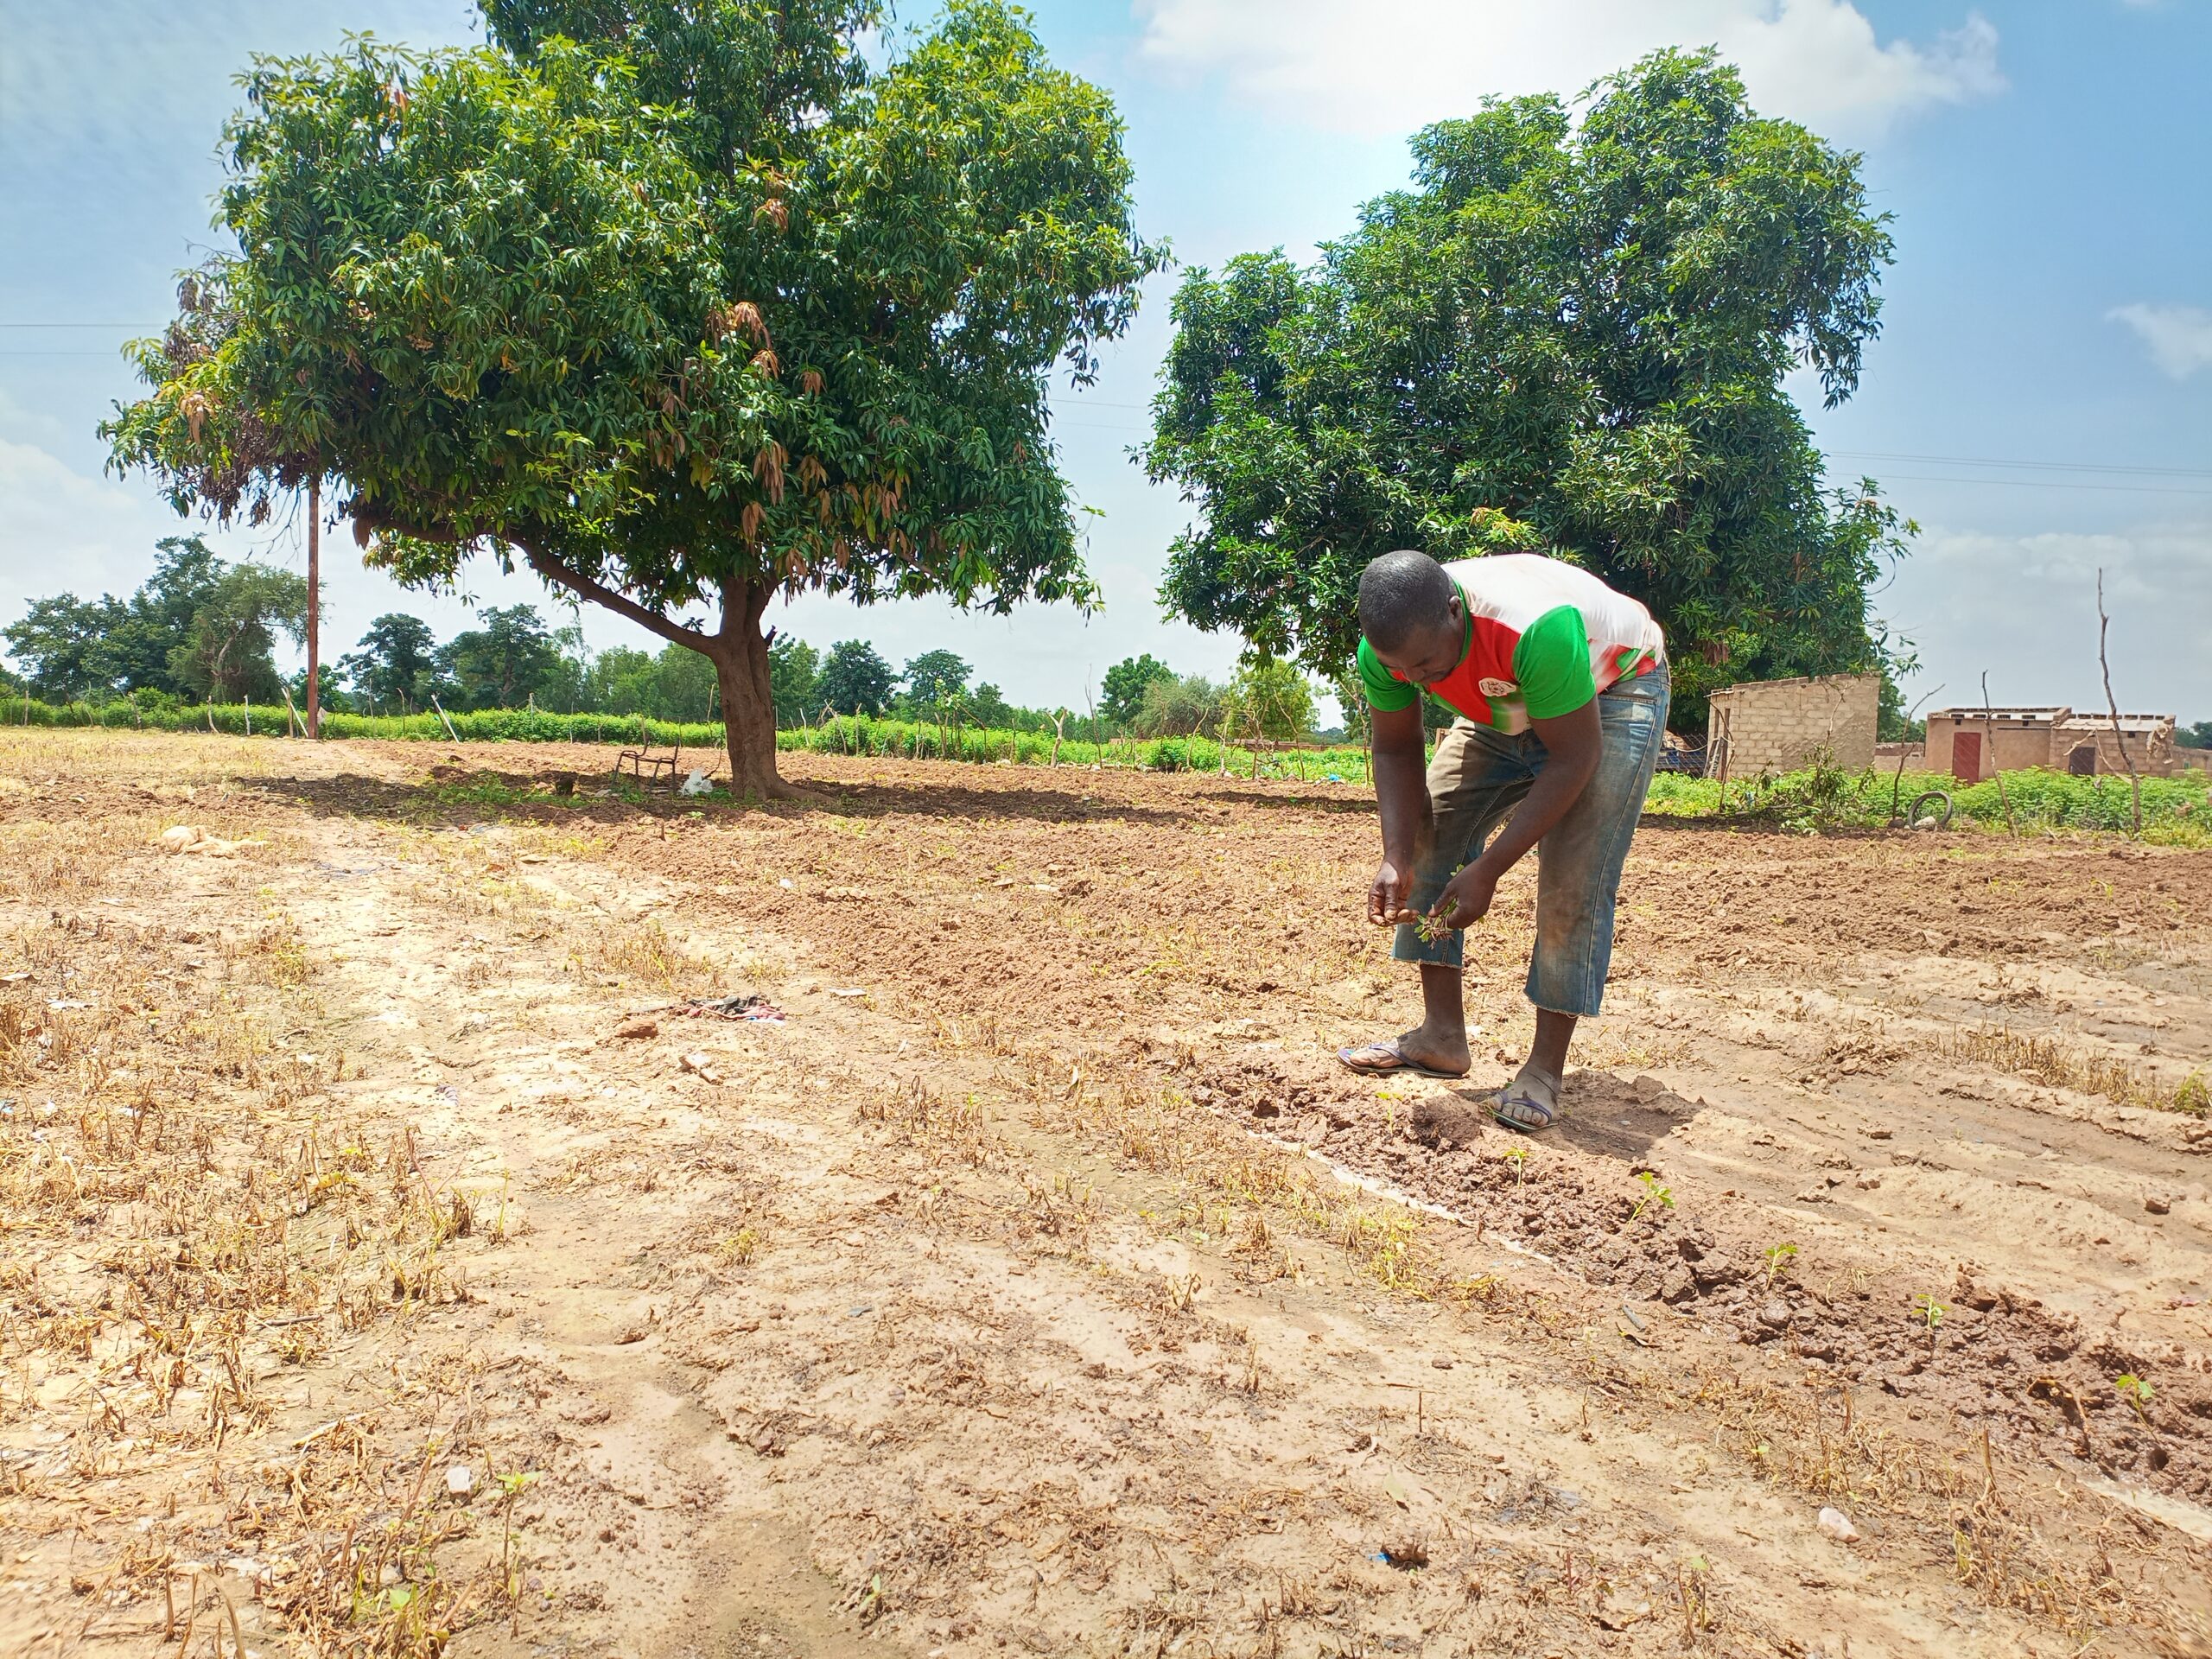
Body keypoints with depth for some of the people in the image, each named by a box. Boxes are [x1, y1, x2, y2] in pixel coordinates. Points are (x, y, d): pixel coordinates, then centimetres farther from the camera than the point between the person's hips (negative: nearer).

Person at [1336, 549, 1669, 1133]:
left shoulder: (1536, 626, -43)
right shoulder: (1387, 647, -25)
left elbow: (1574, 758, -34)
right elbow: (1396, 752, -11)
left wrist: (1488, 869, -34)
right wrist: (1396, 859, -25)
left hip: (1610, 695, -6)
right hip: (1504, 707, 6)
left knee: (1572, 881, -18)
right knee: (1428, 836, -6)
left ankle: (1545, 1068, -9)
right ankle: (1442, 1037, 2)